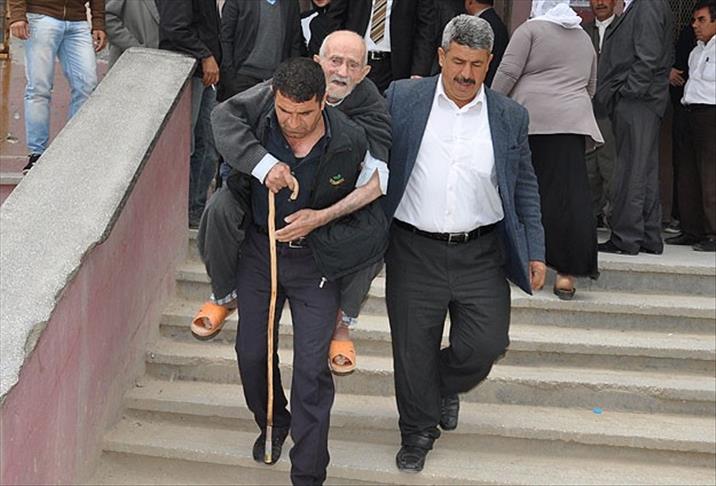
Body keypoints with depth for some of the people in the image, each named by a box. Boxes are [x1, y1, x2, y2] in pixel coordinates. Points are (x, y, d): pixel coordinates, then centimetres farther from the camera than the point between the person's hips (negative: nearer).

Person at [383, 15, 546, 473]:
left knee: (486, 344, 0)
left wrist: (535, 252, 6)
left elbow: (525, 188, 10)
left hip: (481, 255, 1)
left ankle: (447, 386, 34)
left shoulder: (510, 116, 4)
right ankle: (419, 431, 29)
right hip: (414, 251, -1)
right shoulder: (402, 99, -2)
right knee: (414, 351, 6)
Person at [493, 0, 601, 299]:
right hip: (572, 122, 4)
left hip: (529, 118, -4)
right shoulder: (584, 38, 21)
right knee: (569, 196, -1)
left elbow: (507, 73, -4)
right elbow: (590, 87, 28)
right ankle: (567, 273, -6)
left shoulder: (531, 29, 4)